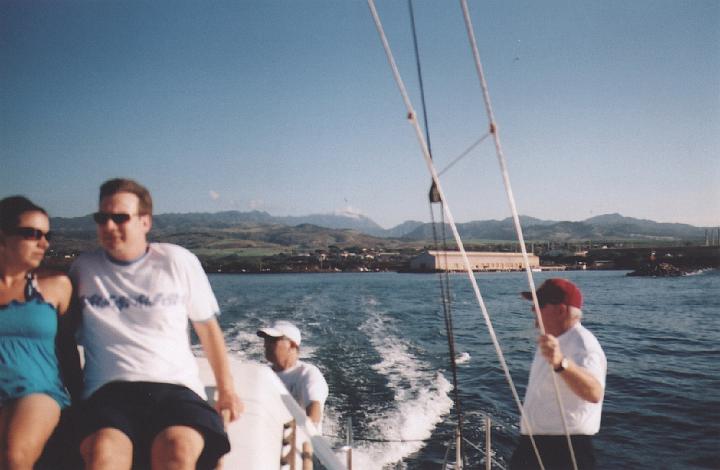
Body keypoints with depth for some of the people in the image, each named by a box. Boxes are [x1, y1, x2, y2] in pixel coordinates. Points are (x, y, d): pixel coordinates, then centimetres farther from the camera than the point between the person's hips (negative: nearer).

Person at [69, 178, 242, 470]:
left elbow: (207, 327, 14)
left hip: (175, 387, -1)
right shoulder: (82, 268, 14)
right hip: (108, 391, 1)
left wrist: (226, 390, 10)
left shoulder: (178, 261, 8)